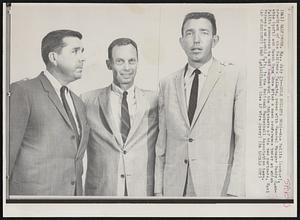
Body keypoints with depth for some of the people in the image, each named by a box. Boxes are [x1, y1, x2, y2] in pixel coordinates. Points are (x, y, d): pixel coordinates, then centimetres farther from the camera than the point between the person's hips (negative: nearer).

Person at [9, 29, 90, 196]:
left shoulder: (78, 104, 17)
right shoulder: (22, 91, -5)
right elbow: (7, 152, -9)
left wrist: (79, 193, 17)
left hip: (73, 194, 6)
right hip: (31, 193, -6)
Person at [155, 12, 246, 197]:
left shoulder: (235, 78, 0)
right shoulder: (167, 84, 12)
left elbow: (243, 138, -6)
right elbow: (162, 143, 11)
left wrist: (234, 192, -13)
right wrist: (158, 190, 6)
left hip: (218, 188, -3)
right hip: (174, 188, 3)